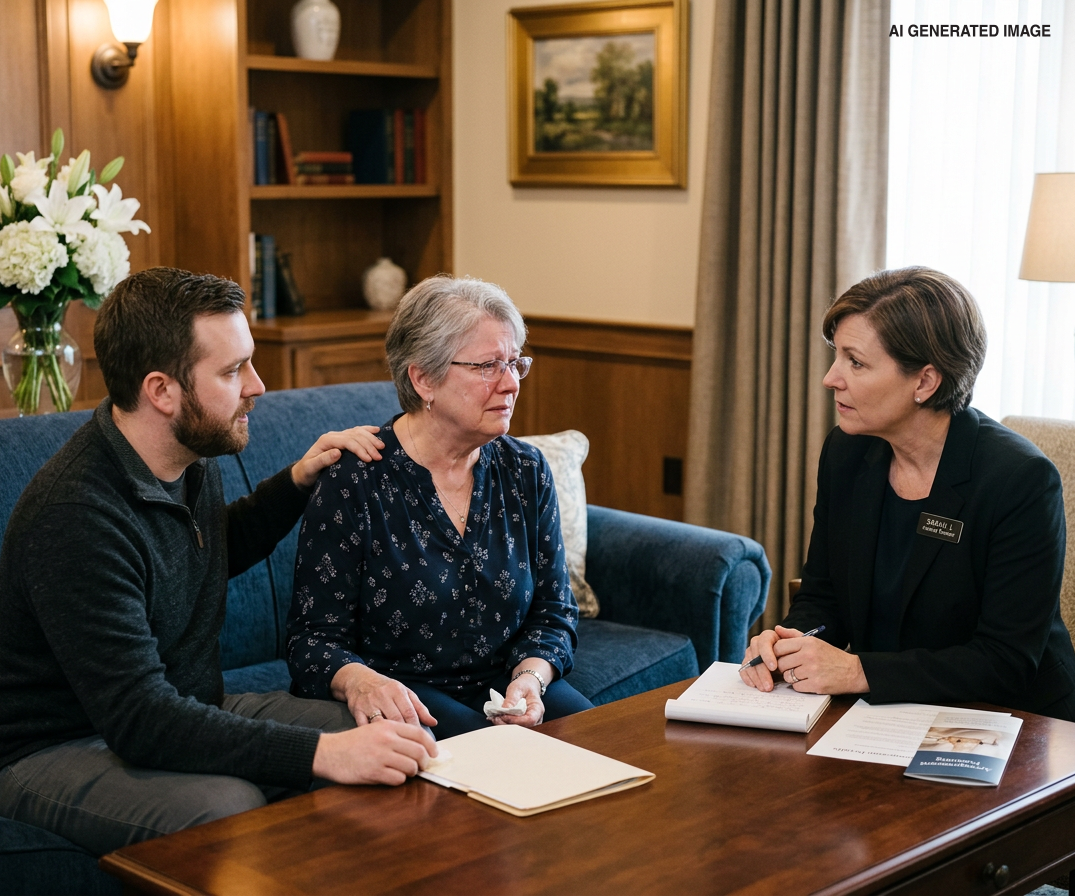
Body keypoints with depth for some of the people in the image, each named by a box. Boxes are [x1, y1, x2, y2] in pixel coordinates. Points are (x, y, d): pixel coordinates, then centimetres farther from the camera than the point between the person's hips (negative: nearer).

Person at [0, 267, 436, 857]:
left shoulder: (192, 461, 0)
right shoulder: (74, 514, -28)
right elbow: (139, 718, -33)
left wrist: (298, 479, 9)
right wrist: (319, 753, -39)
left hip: (190, 707, 8)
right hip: (62, 750, -8)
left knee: (411, 745, -8)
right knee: (228, 806, -38)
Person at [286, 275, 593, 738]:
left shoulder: (525, 471, 5)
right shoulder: (353, 482, -10)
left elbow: (554, 613, 9)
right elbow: (313, 638, -9)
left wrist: (530, 677, -14)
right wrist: (358, 680, -33)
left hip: (507, 682, 5)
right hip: (406, 697, -5)